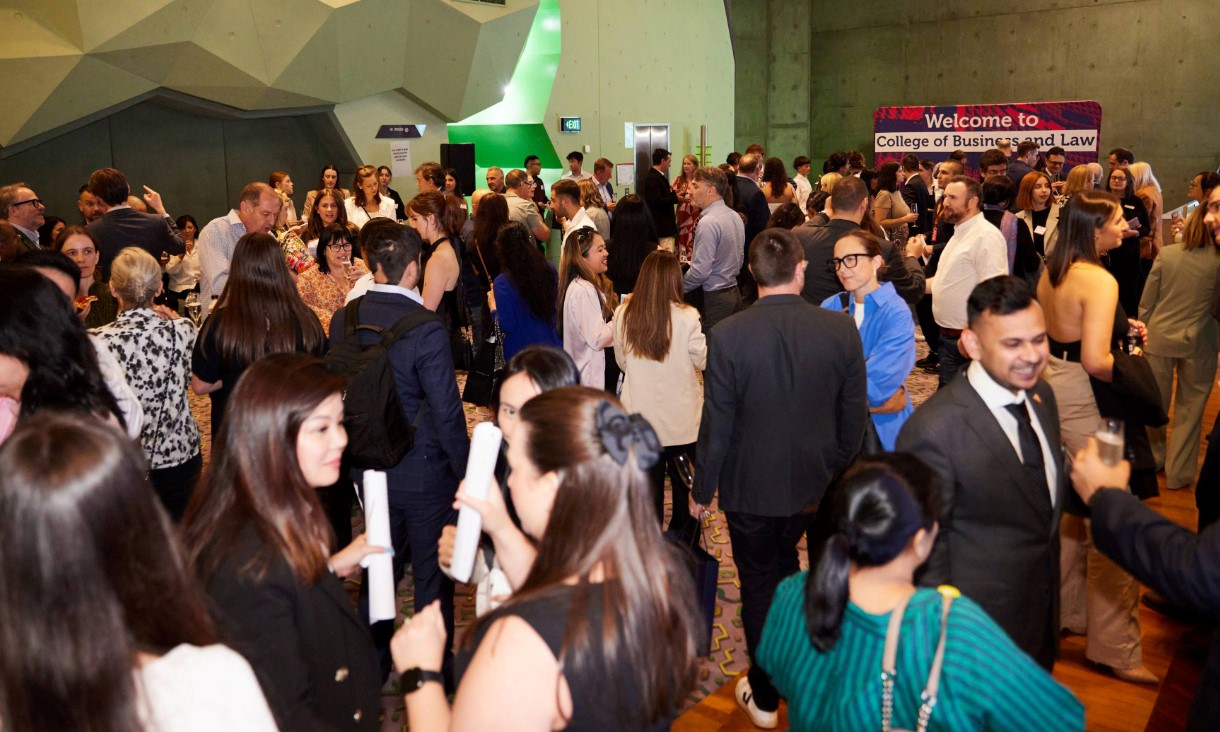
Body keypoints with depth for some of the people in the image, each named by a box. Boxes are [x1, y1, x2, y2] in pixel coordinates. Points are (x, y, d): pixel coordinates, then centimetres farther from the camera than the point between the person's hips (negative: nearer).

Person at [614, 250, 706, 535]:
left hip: (639, 417, 2)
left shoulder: (623, 314, -9)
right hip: (681, 420, -2)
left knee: (648, 489, 16)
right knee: (685, 486, 15)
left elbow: (622, 362, 4)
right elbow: (703, 361, -6)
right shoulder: (686, 317, -19)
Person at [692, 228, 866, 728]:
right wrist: (837, 470, 13)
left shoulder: (727, 335, -21)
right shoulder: (841, 330, -13)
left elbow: (716, 424, -15)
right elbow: (853, 415, -4)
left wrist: (702, 489, -1)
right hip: (815, 482, 3)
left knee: (759, 586, 15)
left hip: (750, 486, -3)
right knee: (786, 567, 28)